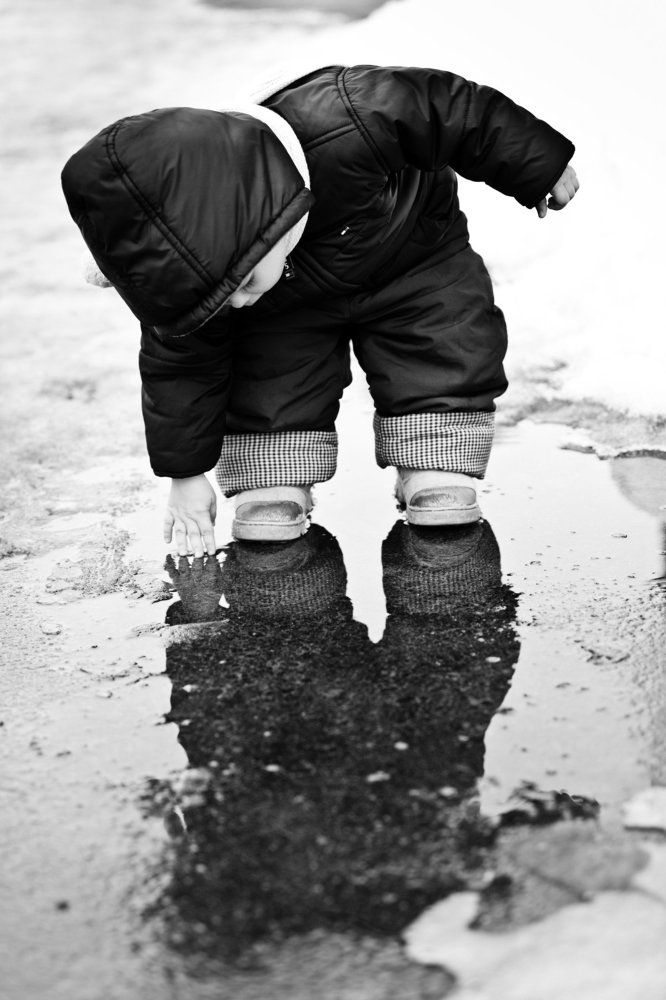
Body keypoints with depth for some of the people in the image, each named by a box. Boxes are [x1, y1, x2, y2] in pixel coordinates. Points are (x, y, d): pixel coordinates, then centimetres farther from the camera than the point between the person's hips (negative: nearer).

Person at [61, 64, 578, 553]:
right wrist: (187, 476, -4)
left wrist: (544, 169, -6)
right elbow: (179, 363, -13)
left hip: (418, 270, -1)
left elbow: (465, 111, -23)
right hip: (286, 315, 1)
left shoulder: (352, 121, -43)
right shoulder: (190, 263, -32)